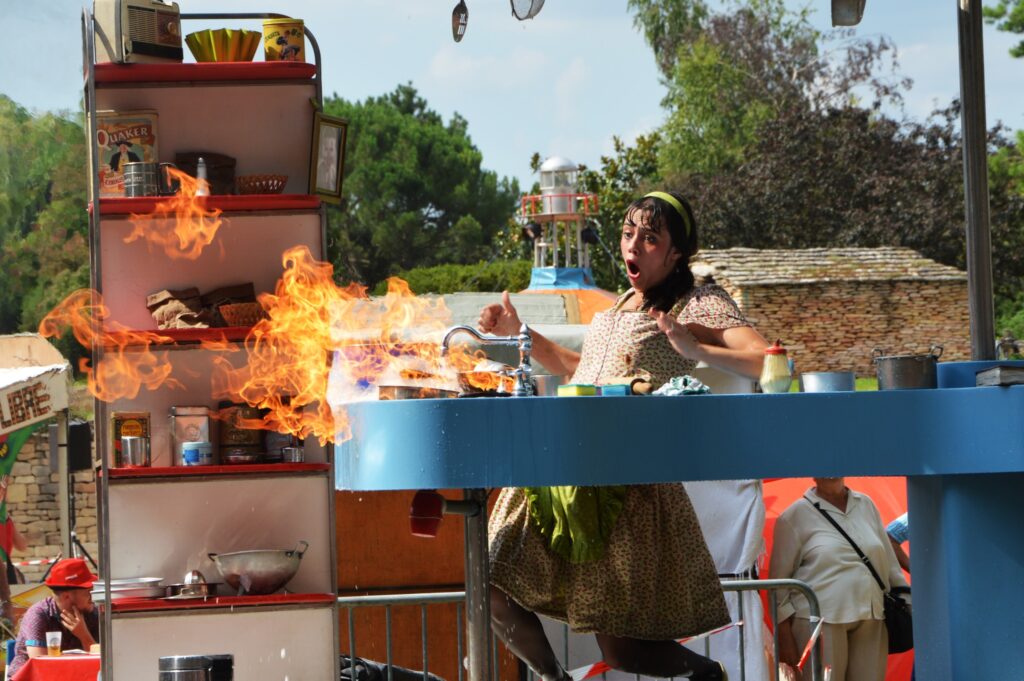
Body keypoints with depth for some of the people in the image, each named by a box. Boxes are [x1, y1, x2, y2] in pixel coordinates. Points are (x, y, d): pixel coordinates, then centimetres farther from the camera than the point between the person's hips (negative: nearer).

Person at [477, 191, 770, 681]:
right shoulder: (620, 306, 20)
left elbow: (768, 362, -17)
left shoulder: (698, 305, -4)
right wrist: (519, 334, 29)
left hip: (627, 485, -7)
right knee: (498, 598, 1)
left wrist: (695, 350, -29)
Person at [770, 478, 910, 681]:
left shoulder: (866, 505, 14)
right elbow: (779, 579, -1)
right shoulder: (796, 515, 0)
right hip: (820, 622, -5)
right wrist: (784, 636, -5)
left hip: (870, 622, 5)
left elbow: (890, 562, 20)